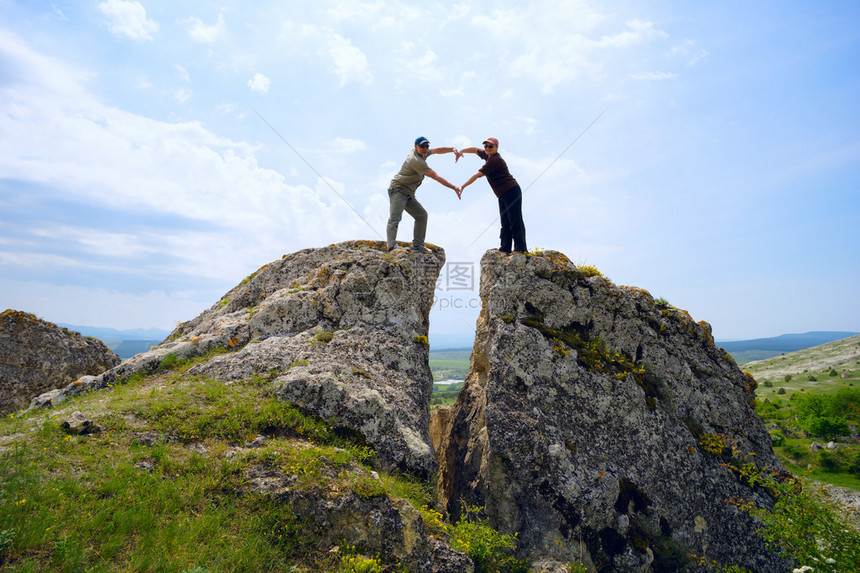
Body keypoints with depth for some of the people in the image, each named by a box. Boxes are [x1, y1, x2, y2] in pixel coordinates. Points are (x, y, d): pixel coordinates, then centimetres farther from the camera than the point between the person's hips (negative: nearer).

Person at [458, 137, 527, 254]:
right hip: (502, 195, 10)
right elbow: (475, 150, 30)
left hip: (511, 191, -10)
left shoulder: (495, 160, -16)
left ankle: (521, 249, -9)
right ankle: (505, 248, 9)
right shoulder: (488, 156, 12)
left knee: (515, 221, -9)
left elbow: (477, 175, -19)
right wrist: (461, 151, 18)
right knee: (505, 223, 8)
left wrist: (463, 186, -16)